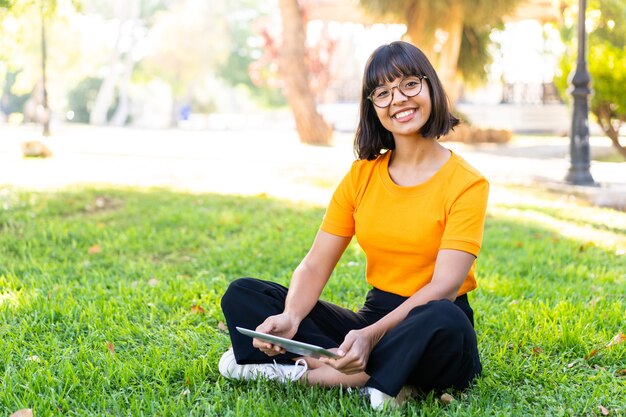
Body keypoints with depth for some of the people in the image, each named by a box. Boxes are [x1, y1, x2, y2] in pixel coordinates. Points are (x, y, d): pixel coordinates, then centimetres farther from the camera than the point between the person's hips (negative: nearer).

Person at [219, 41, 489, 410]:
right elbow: (315, 266, 0)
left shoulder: (466, 184, -8)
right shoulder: (363, 174, 6)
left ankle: (302, 371, -25)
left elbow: (445, 285, -18)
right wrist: (290, 319, -21)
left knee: (444, 321, -40)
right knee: (242, 294, -8)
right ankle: (372, 378, -24)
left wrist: (371, 336, -32)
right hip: (373, 318, 5)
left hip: (425, 336, -4)